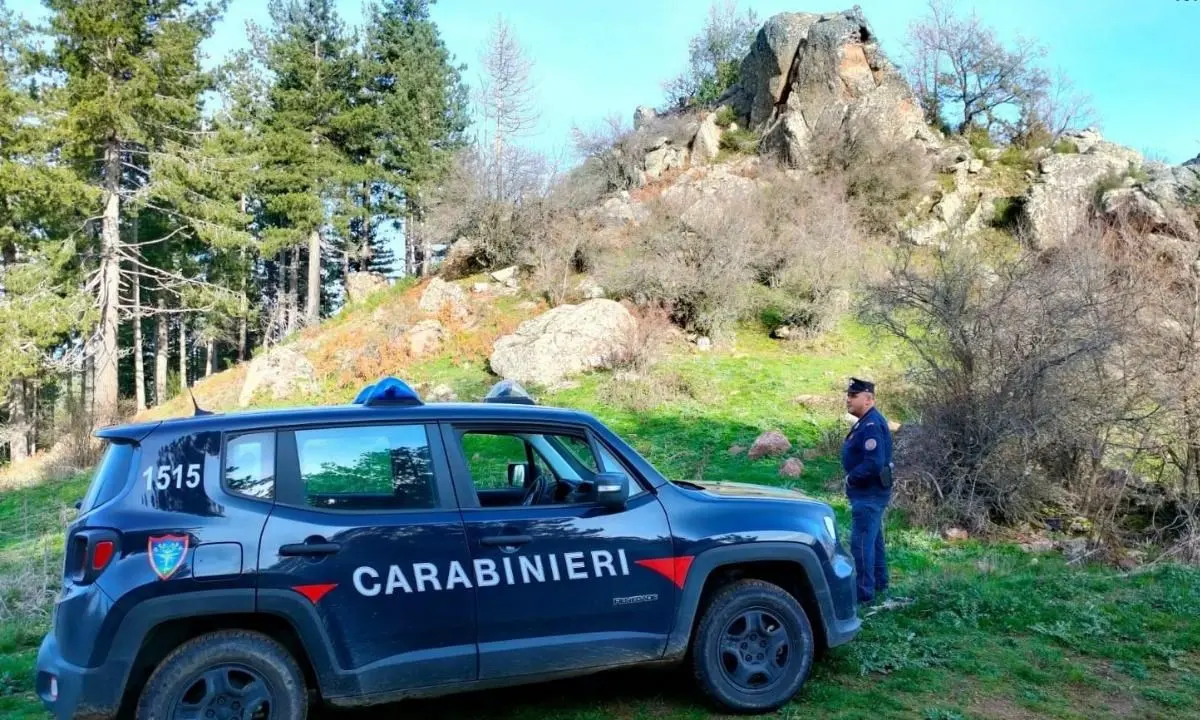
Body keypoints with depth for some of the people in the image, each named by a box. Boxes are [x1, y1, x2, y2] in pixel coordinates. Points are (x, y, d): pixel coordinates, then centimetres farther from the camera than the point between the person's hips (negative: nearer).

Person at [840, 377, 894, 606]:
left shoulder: (872, 425, -22)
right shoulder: (867, 422, 11)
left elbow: (874, 464, -30)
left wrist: (851, 478, -18)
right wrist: (853, 478, 9)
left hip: (869, 494, -11)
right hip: (871, 492, 11)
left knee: (861, 541, -6)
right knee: (873, 539, 20)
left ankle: (864, 592, 0)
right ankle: (879, 583, 33)